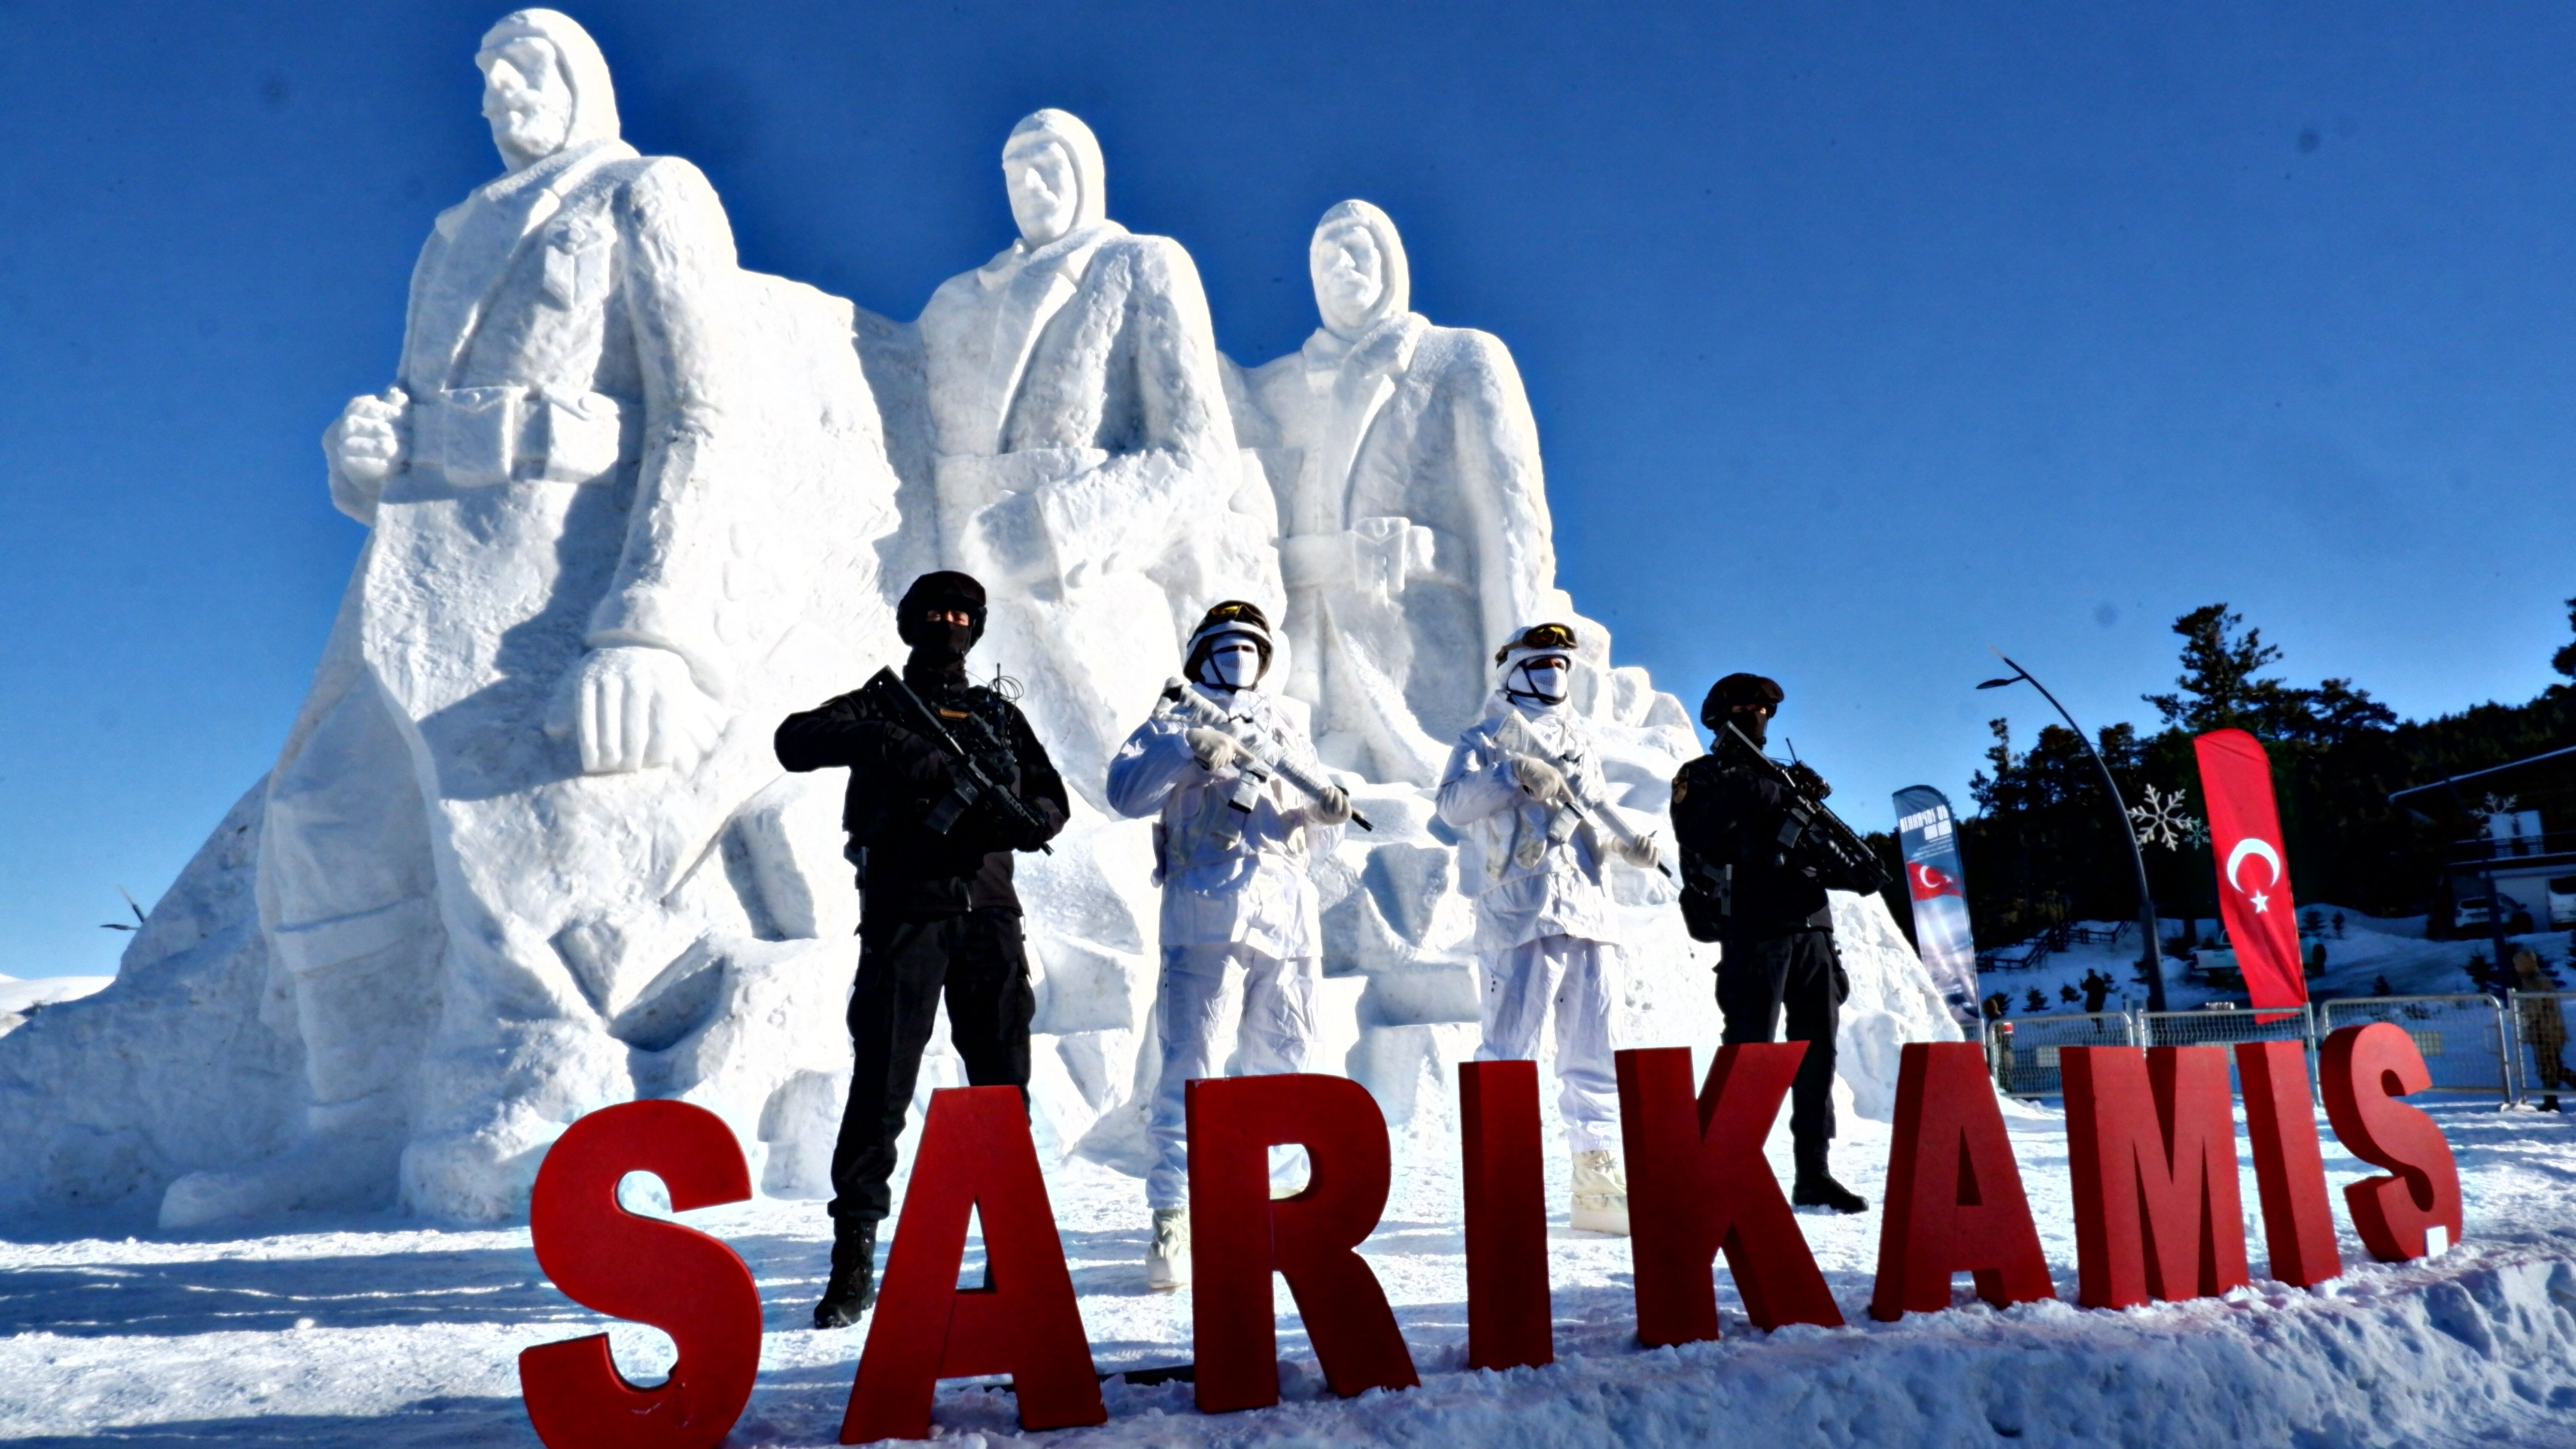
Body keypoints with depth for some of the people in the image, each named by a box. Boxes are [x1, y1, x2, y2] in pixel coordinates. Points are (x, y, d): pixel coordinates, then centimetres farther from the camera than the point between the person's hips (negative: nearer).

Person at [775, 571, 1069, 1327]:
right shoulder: (882, 705, 12)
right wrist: (886, 744, -20)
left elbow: (1053, 802, 13)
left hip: (989, 914, 3)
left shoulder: (1000, 715, 21)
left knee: (1004, 1084, 5)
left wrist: (1019, 820, -10)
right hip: (904, 915, -3)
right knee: (882, 1084, -6)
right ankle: (853, 1259, 0)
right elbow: (794, 742, -5)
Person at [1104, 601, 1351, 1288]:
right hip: (1208, 913, -5)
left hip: (1289, 914, 5)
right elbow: (1125, 792, -5)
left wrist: (1329, 813, 0)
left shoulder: (1289, 729, 25)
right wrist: (1189, 751, -18)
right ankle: (1172, 1219, -8)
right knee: (1191, 1067, -11)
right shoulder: (1174, 723, 13)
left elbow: (1313, 839, 23)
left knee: (1281, 1065, 10)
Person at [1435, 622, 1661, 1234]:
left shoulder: (1584, 744, 24)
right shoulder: (1486, 739, 7)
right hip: (1518, 914, -6)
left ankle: (1598, 1185, 14)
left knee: (1594, 1057, 7)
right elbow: (1454, 803, -11)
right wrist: (1516, 775, -23)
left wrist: (1625, 846, 9)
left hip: (1590, 914, 6)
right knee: (1509, 1055, -7)